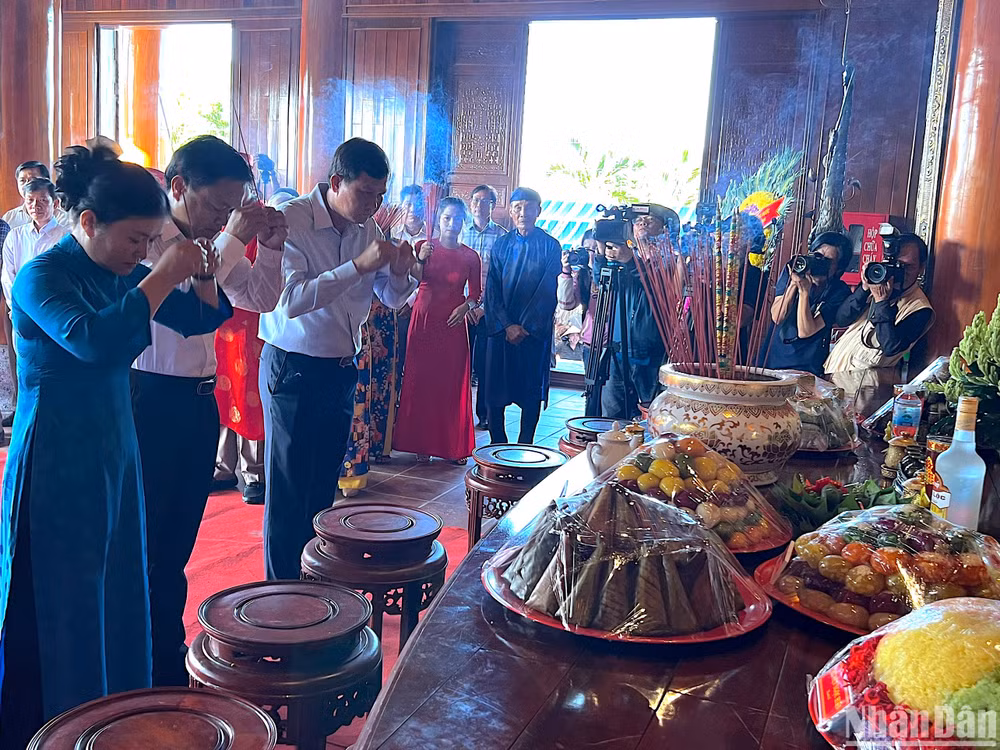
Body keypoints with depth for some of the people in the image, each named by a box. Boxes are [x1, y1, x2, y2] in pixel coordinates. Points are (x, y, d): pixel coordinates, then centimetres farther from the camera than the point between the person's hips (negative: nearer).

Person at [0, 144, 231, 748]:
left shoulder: (123, 274, 4)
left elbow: (199, 319, 12)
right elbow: (92, 339, -33)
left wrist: (201, 276, -8)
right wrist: (161, 278, -28)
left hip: (116, 455, 7)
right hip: (56, 466, -7)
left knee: (119, 603, 15)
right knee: (58, 615, 4)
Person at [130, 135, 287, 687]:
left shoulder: (217, 241, 7)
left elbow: (260, 300, 16)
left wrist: (270, 247, 1)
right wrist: (231, 240, -22)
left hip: (200, 400, 7)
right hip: (153, 399, -7)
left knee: (178, 540, 17)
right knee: (149, 542, 6)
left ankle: (169, 658, 33)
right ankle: (153, 667, 21)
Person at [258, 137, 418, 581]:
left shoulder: (367, 228, 4)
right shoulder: (290, 221, -14)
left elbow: (393, 299, 12)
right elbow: (290, 299, -27)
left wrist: (399, 273, -10)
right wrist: (359, 266, -29)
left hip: (342, 372, 6)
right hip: (293, 370, -6)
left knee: (323, 489, 15)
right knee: (289, 491, 3)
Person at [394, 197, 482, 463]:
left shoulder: (470, 256, 5)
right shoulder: (423, 247, 4)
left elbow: (476, 293, 11)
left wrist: (466, 306, -9)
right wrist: (419, 260, -18)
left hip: (453, 324, 0)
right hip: (424, 321, 0)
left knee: (453, 383, 0)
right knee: (421, 380, 0)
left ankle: (455, 446, 9)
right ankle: (422, 443, 9)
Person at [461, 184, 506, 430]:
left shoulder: (502, 236, 1)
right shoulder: (461, 233, 7)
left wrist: (485, 306, -9)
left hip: (489, 310, -2)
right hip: (461, 307, 2)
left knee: (485, 364, 2)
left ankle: (484, 414, 13)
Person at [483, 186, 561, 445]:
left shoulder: (550, 246, 0)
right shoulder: (501, 245, 8)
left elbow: (548, 291, -5)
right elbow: (492, 289, 3)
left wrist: (525, 327, -11)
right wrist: (507, 325, -9)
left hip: (535, 331, -2)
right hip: (501, 327, 2)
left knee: (531, 391, 2)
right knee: (495, 389, 2)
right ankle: (498, 446, 13)